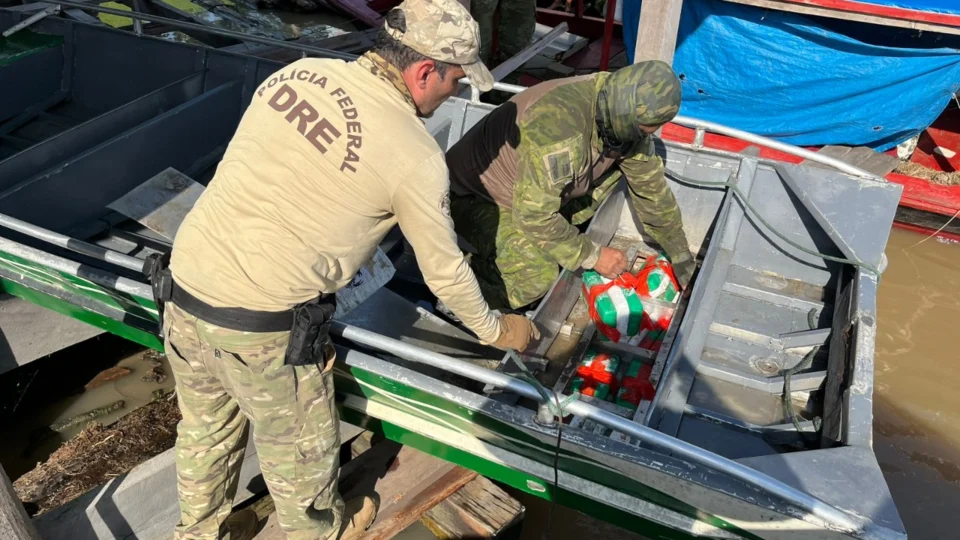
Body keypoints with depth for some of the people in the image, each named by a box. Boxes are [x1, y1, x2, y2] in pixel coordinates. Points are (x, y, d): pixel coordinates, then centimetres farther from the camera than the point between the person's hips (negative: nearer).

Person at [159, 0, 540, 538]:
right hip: (262, 324, -6)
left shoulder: (300, 70, 2)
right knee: (299, 440, 21)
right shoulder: (416, 153, -14)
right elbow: (444, 270, -4)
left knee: (207, 428, 28)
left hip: (184, 280, 6)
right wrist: (496, 329, 14)